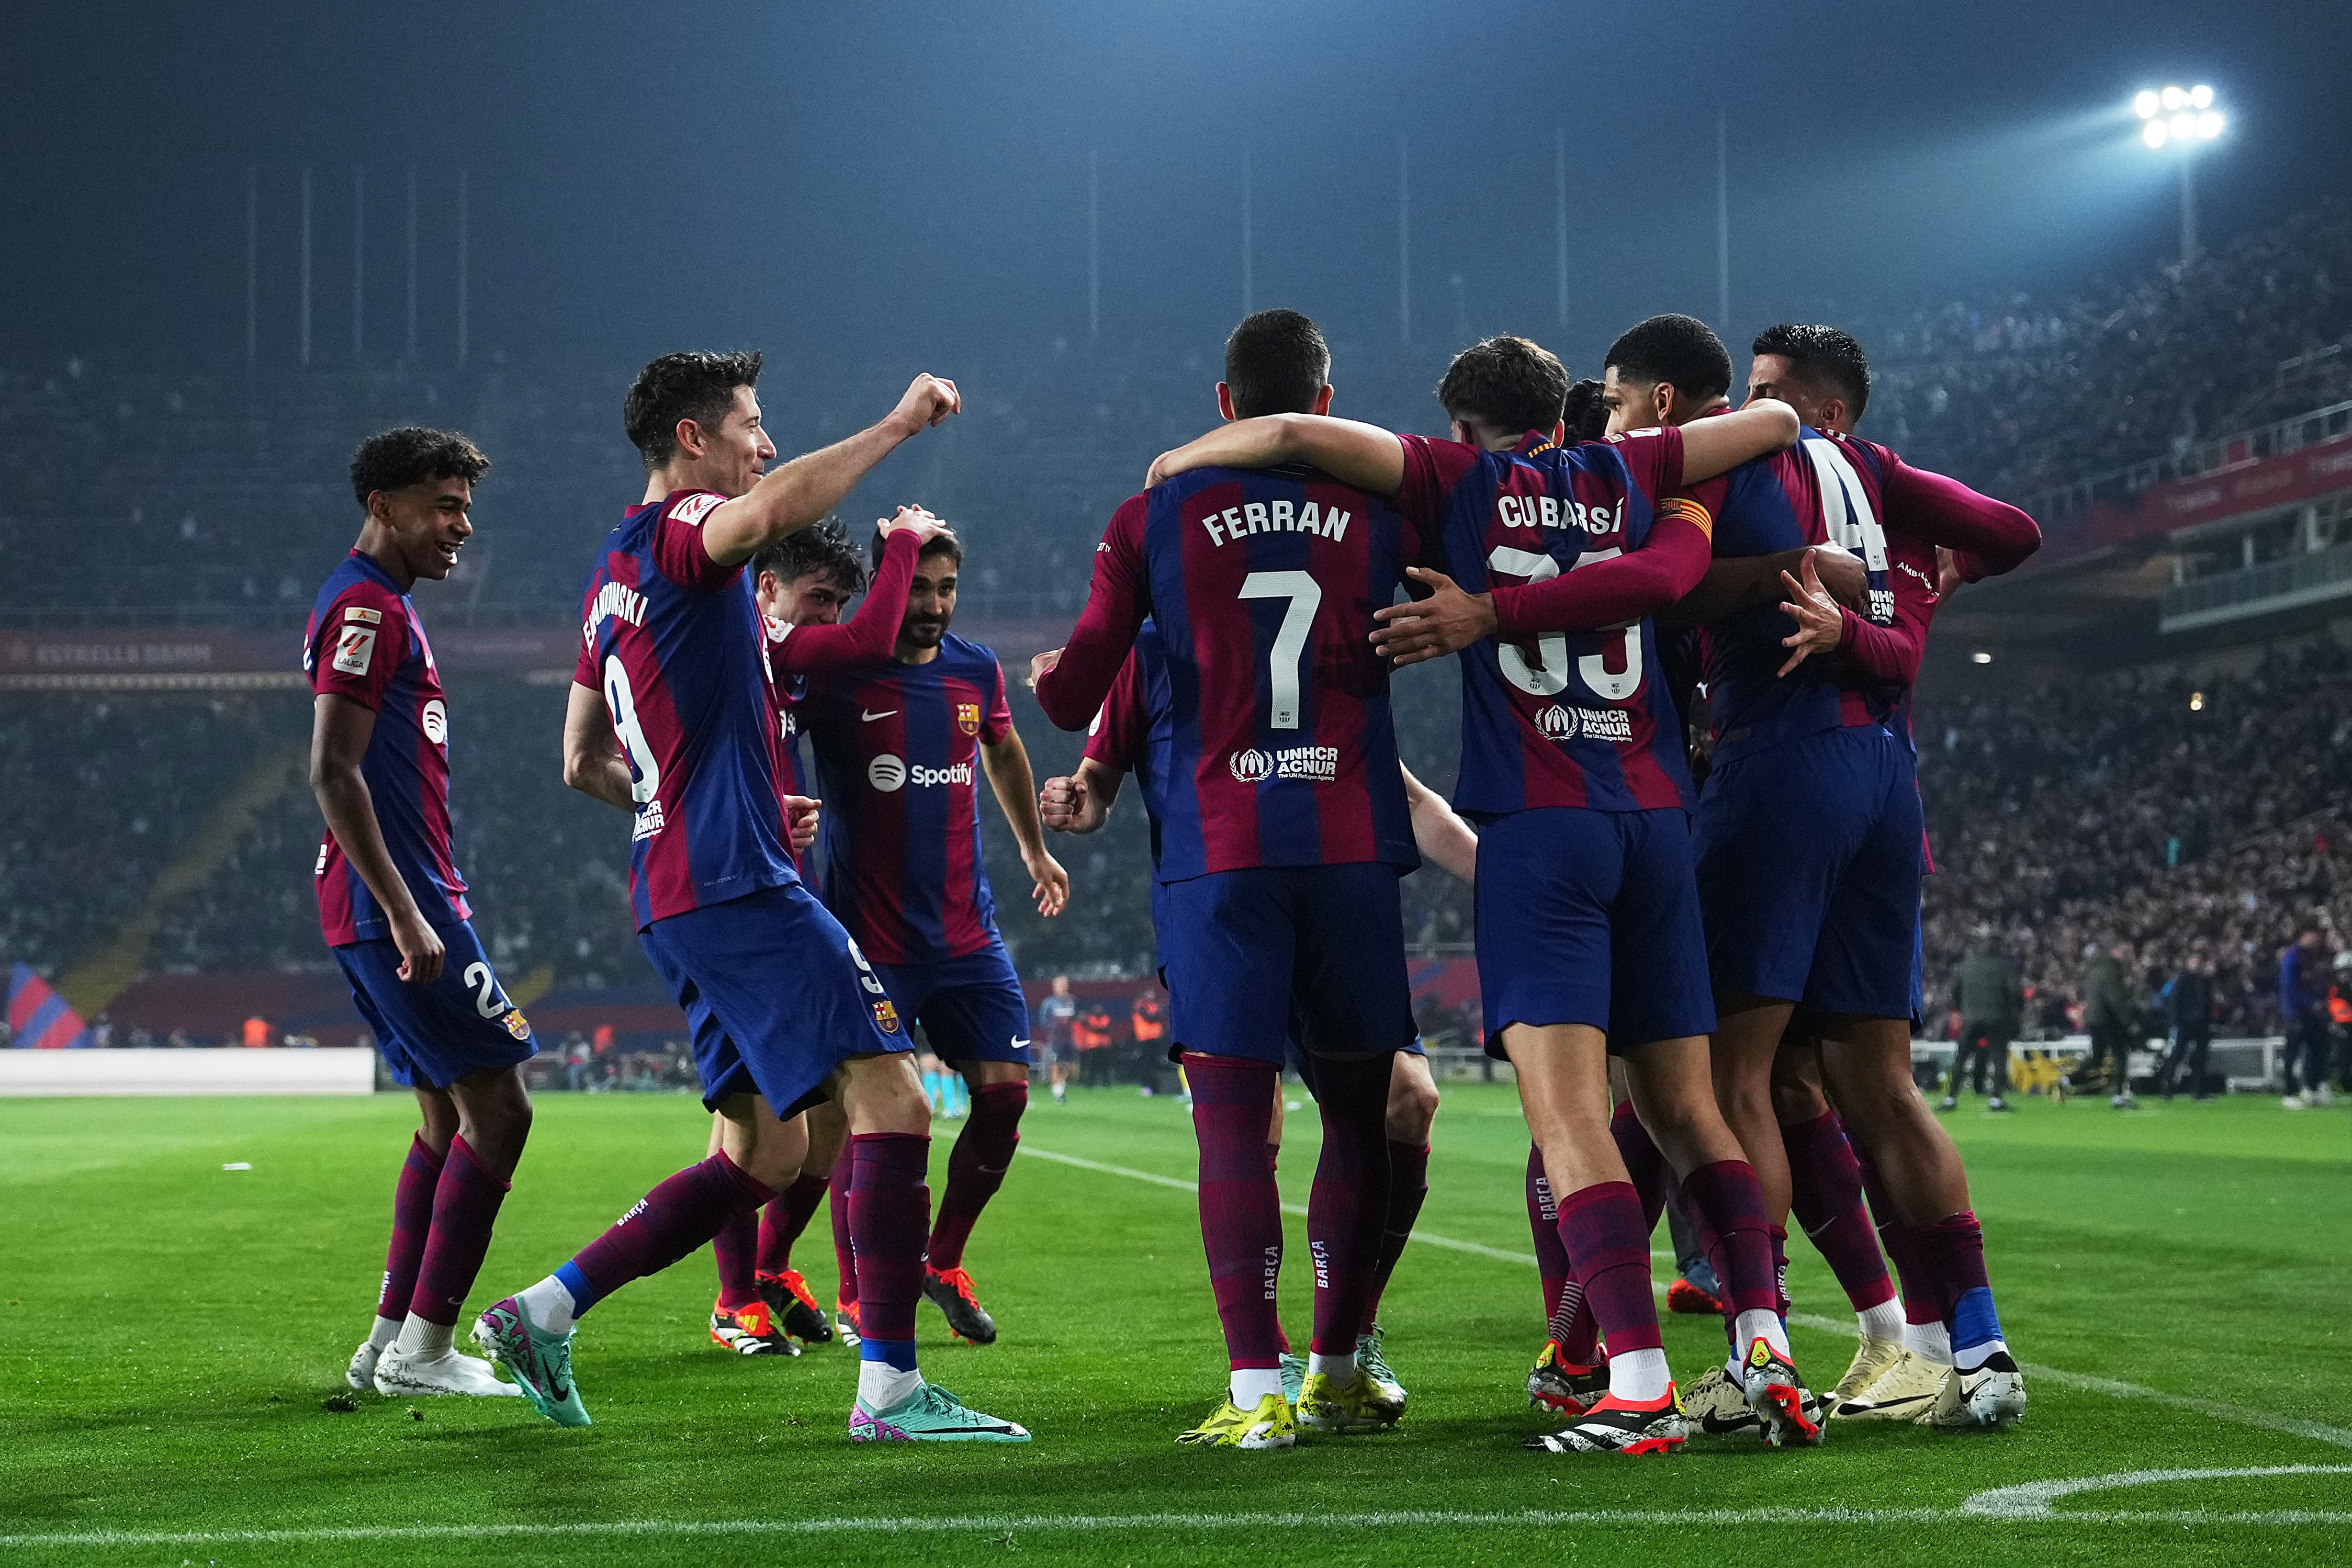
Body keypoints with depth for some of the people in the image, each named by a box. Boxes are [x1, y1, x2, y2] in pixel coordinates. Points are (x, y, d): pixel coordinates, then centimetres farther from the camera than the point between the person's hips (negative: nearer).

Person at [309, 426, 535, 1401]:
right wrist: (407, 914, -23)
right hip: (395, 899, -11)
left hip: (387, 907, 11)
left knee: (449, 1118, 14)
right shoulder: (367, 608, -12)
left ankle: (392, 1344, 15)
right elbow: (333, 771, -20)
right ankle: (422, 1348, -8)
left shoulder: (379, 608, 20)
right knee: (499, 1110, -10)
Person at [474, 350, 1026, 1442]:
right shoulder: (678, 533, -7)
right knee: (891, 1099, -13)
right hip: (737, 886, -10)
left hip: (675, 894, 10)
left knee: (764, 1154, 13)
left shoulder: (616, 573, 21)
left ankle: (543, 1312, 13)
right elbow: (769, 511, -32)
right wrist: (898, 426, -23)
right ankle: (889, 1385, -17)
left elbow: (583, 761, 27)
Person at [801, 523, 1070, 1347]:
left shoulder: (977, 670, 6)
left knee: (1004, 1093, -1)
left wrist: (1034, 847, 36)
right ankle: (858, 1297, 10)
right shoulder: (837, 676, -10)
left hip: (966, 932, 5)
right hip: (868, 939, -5)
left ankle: (944, 1262, 19)